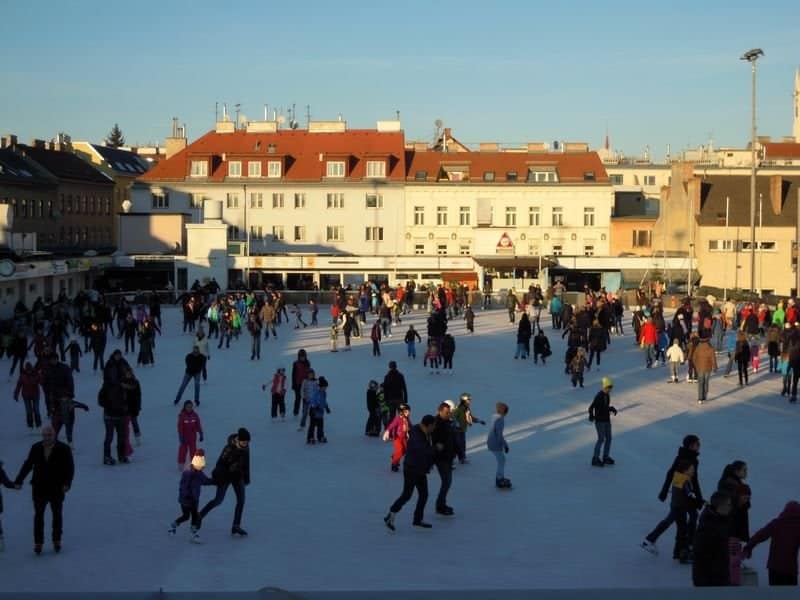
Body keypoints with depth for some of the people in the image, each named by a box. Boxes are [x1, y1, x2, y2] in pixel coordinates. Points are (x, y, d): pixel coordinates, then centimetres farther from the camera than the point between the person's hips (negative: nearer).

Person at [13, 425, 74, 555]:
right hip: (39, 488, 2)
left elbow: (70, 467, -8)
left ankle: (57, 540, 25)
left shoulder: (63, 449, -7)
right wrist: (19, 481, 2)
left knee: (57, 515, 11)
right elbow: (27, 465, 8)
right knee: (38, 515, 3)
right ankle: (38, 543, 9)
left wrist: (67, 483, -20)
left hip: (57, 489, -1)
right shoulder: (36, 448, 1)